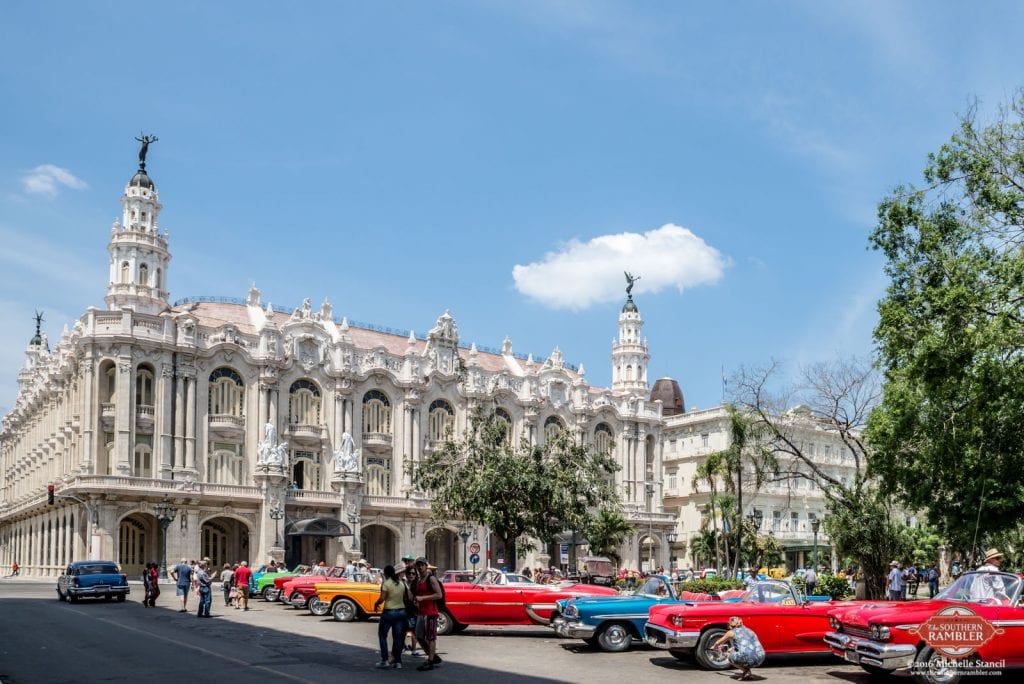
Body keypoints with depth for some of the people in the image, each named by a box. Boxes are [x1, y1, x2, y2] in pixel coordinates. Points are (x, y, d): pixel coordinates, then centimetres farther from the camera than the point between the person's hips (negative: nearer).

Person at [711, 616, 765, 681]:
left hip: (748, 659, -6)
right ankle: (747, 672, 18)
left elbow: (718, 642, 31)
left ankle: (746, 672, 6)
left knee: (731, 656, 25)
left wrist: (714, 646, 53)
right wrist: (733, 648, 65)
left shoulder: (731, 632, 13)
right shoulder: (749, 631, 27)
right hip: (760, 659, 6)